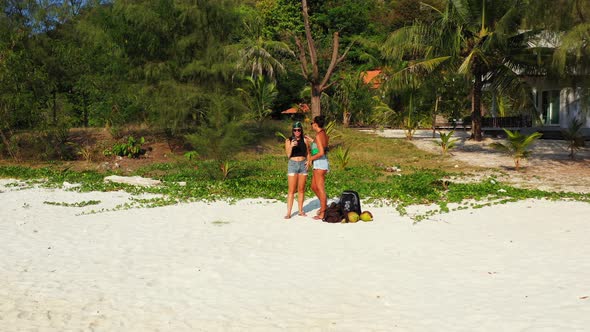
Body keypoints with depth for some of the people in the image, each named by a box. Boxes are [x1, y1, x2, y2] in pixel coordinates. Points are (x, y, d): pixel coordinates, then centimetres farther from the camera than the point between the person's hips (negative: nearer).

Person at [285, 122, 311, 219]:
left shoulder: (305, 140, 4)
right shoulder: (288, 140, 0)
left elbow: (308, 153, 12)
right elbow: (288, 155, -6)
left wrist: (308, 161, -5)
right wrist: (291, 146, -23)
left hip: (303, 164, 2)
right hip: (293, 164, -2)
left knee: (301, 189, 8)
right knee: (292, 190, -5)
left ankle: (301, 211, 16)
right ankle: (288, 212, -4)